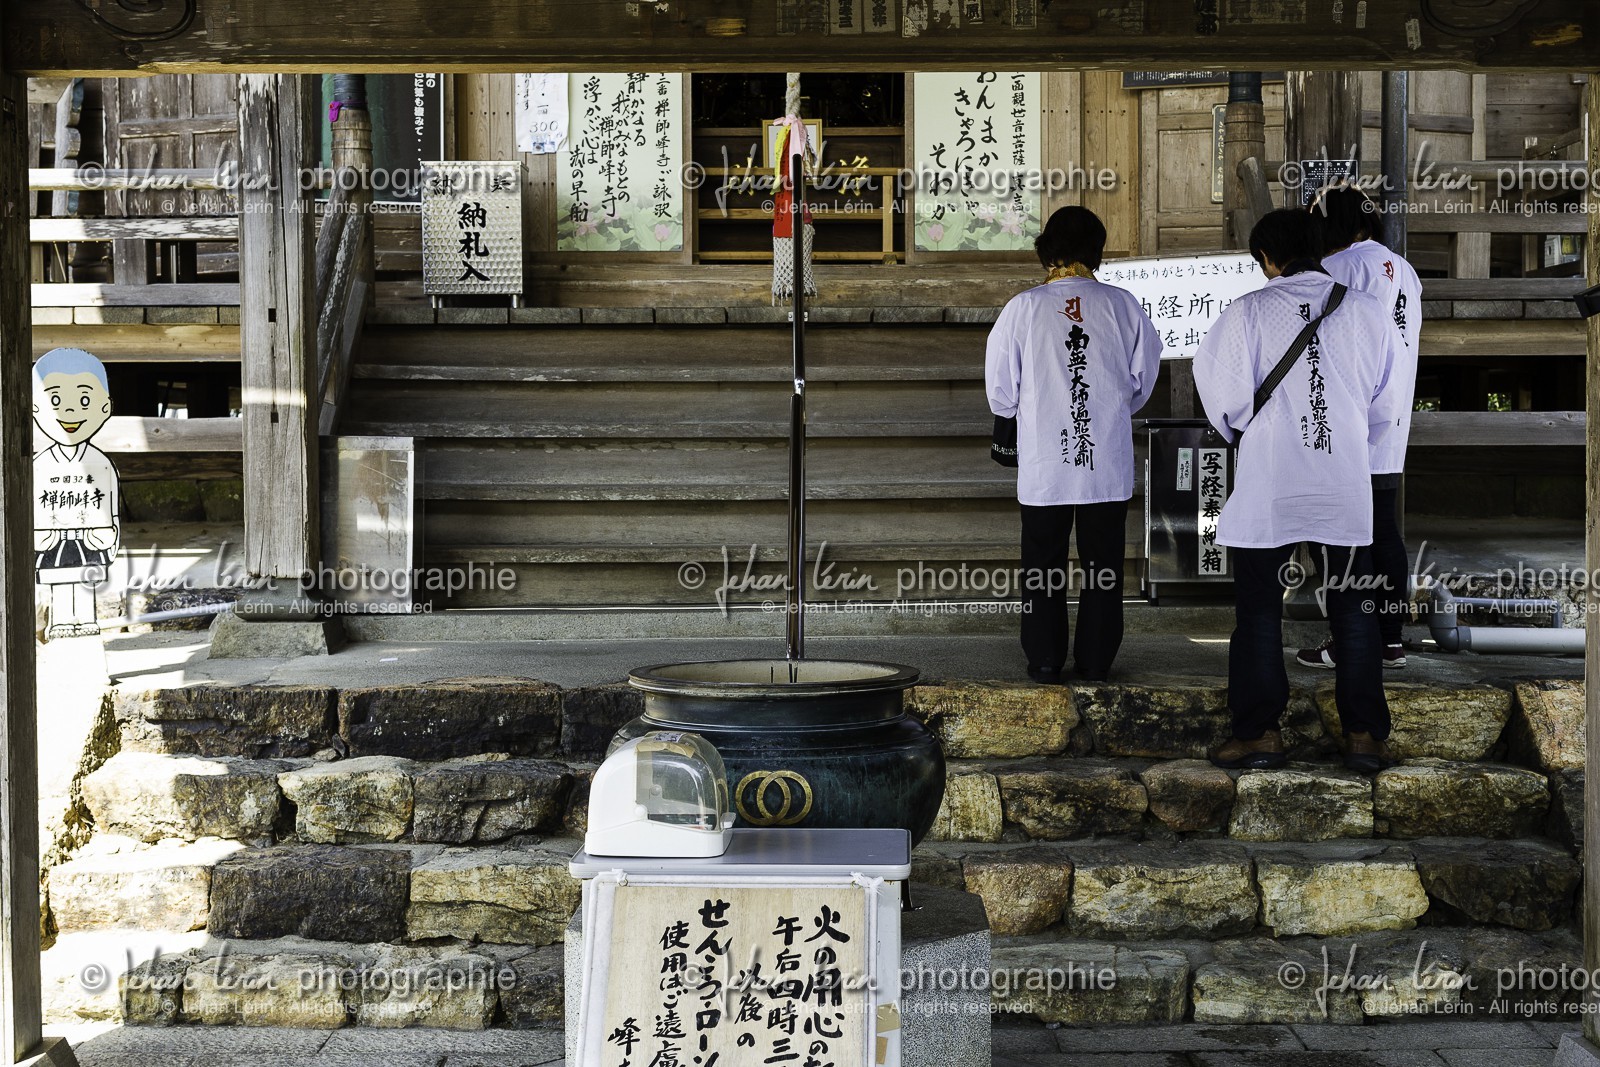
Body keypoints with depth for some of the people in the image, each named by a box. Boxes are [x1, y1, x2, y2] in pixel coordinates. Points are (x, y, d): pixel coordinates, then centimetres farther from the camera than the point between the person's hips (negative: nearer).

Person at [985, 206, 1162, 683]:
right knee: (1103, 564, 12)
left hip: (1044, 463, -1)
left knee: (1043, 563, 11)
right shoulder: (1123, 305, -5)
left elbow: (1000, 394, -2)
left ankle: (1045, 662, 14)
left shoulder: (1023, 308, -9)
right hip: (1109, 464, 1)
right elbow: (1143, 380, 6)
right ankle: (1096, 660, 18)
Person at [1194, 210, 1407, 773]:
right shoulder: (1368, 311, 2)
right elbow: (1386, 406, 8)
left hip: (1268, 486, -2)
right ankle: (1364, 733, 11)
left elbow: (1226, 399, -7)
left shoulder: (1248, 311, -7)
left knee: (1259, 607, 7)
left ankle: (1260, 731, 9)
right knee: (1353, 608, 10)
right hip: (1347, 486, 2)